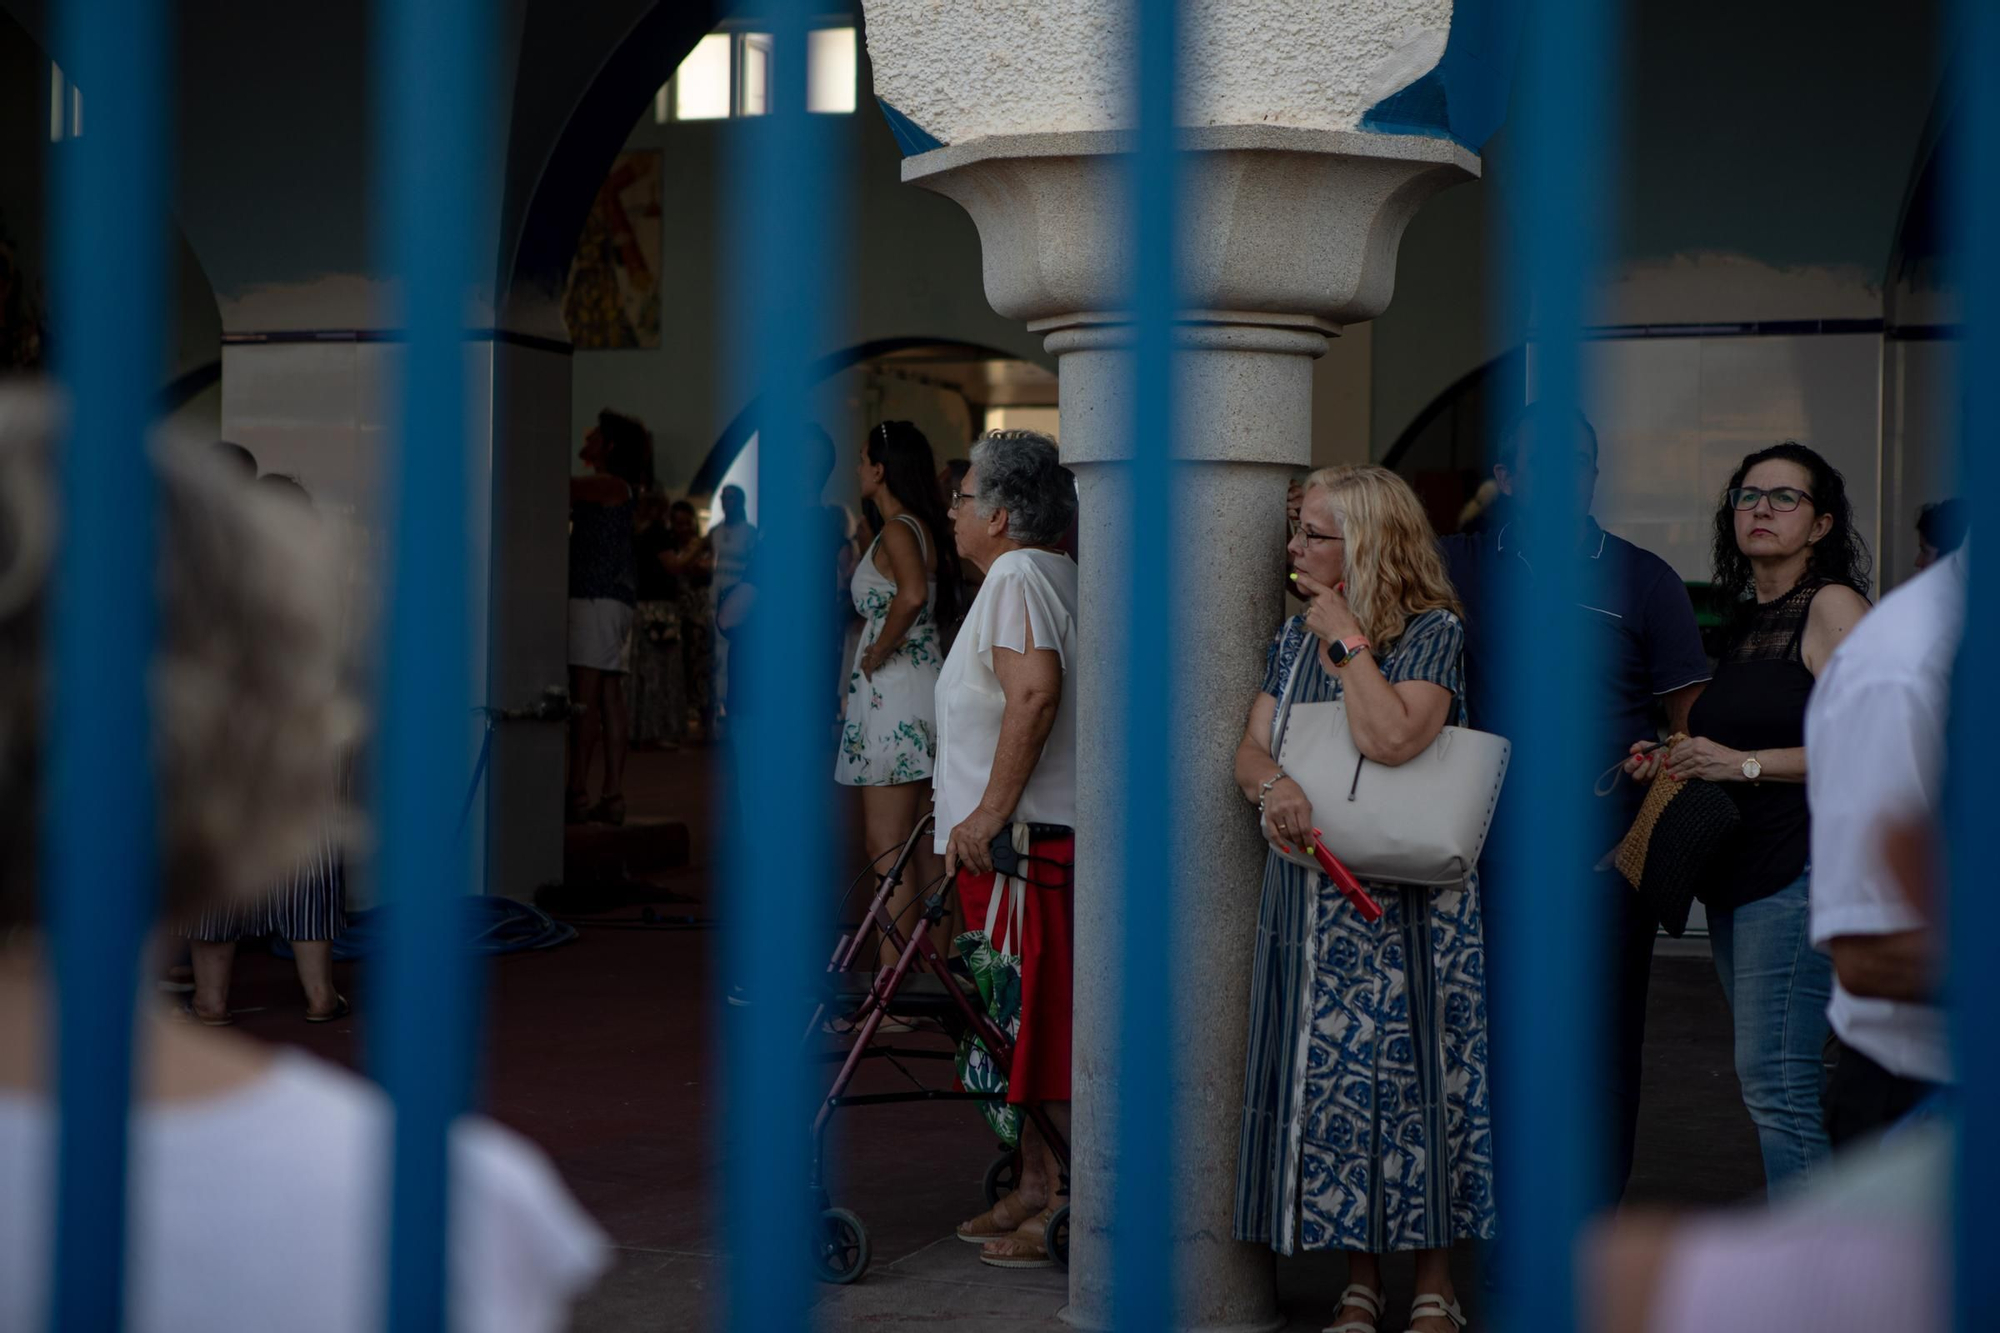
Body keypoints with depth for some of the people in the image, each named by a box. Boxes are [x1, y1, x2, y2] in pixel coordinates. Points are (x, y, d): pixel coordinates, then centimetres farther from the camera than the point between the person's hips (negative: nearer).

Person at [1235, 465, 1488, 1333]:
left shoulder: (1432, 632, -6)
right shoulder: (1296, 637, 14)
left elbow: (1390, 739, -22)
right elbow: (1251, 748, 6)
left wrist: (1349, 641, -13)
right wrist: (1273, 788, -17)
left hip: (1407, 903, -5)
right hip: (1309, 896, 5)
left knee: (1413, 1076, -2)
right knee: (1330, 1081, 5)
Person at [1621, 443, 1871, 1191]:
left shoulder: (1833, 605, -6)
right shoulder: (1744, 620, 18)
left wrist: (1745, 763, -17)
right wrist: (1668, 763, 11)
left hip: (1803, 869, -9)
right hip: (1733, 875, 9)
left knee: (1775, 1081, -13)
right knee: (1763, 1081, 10)